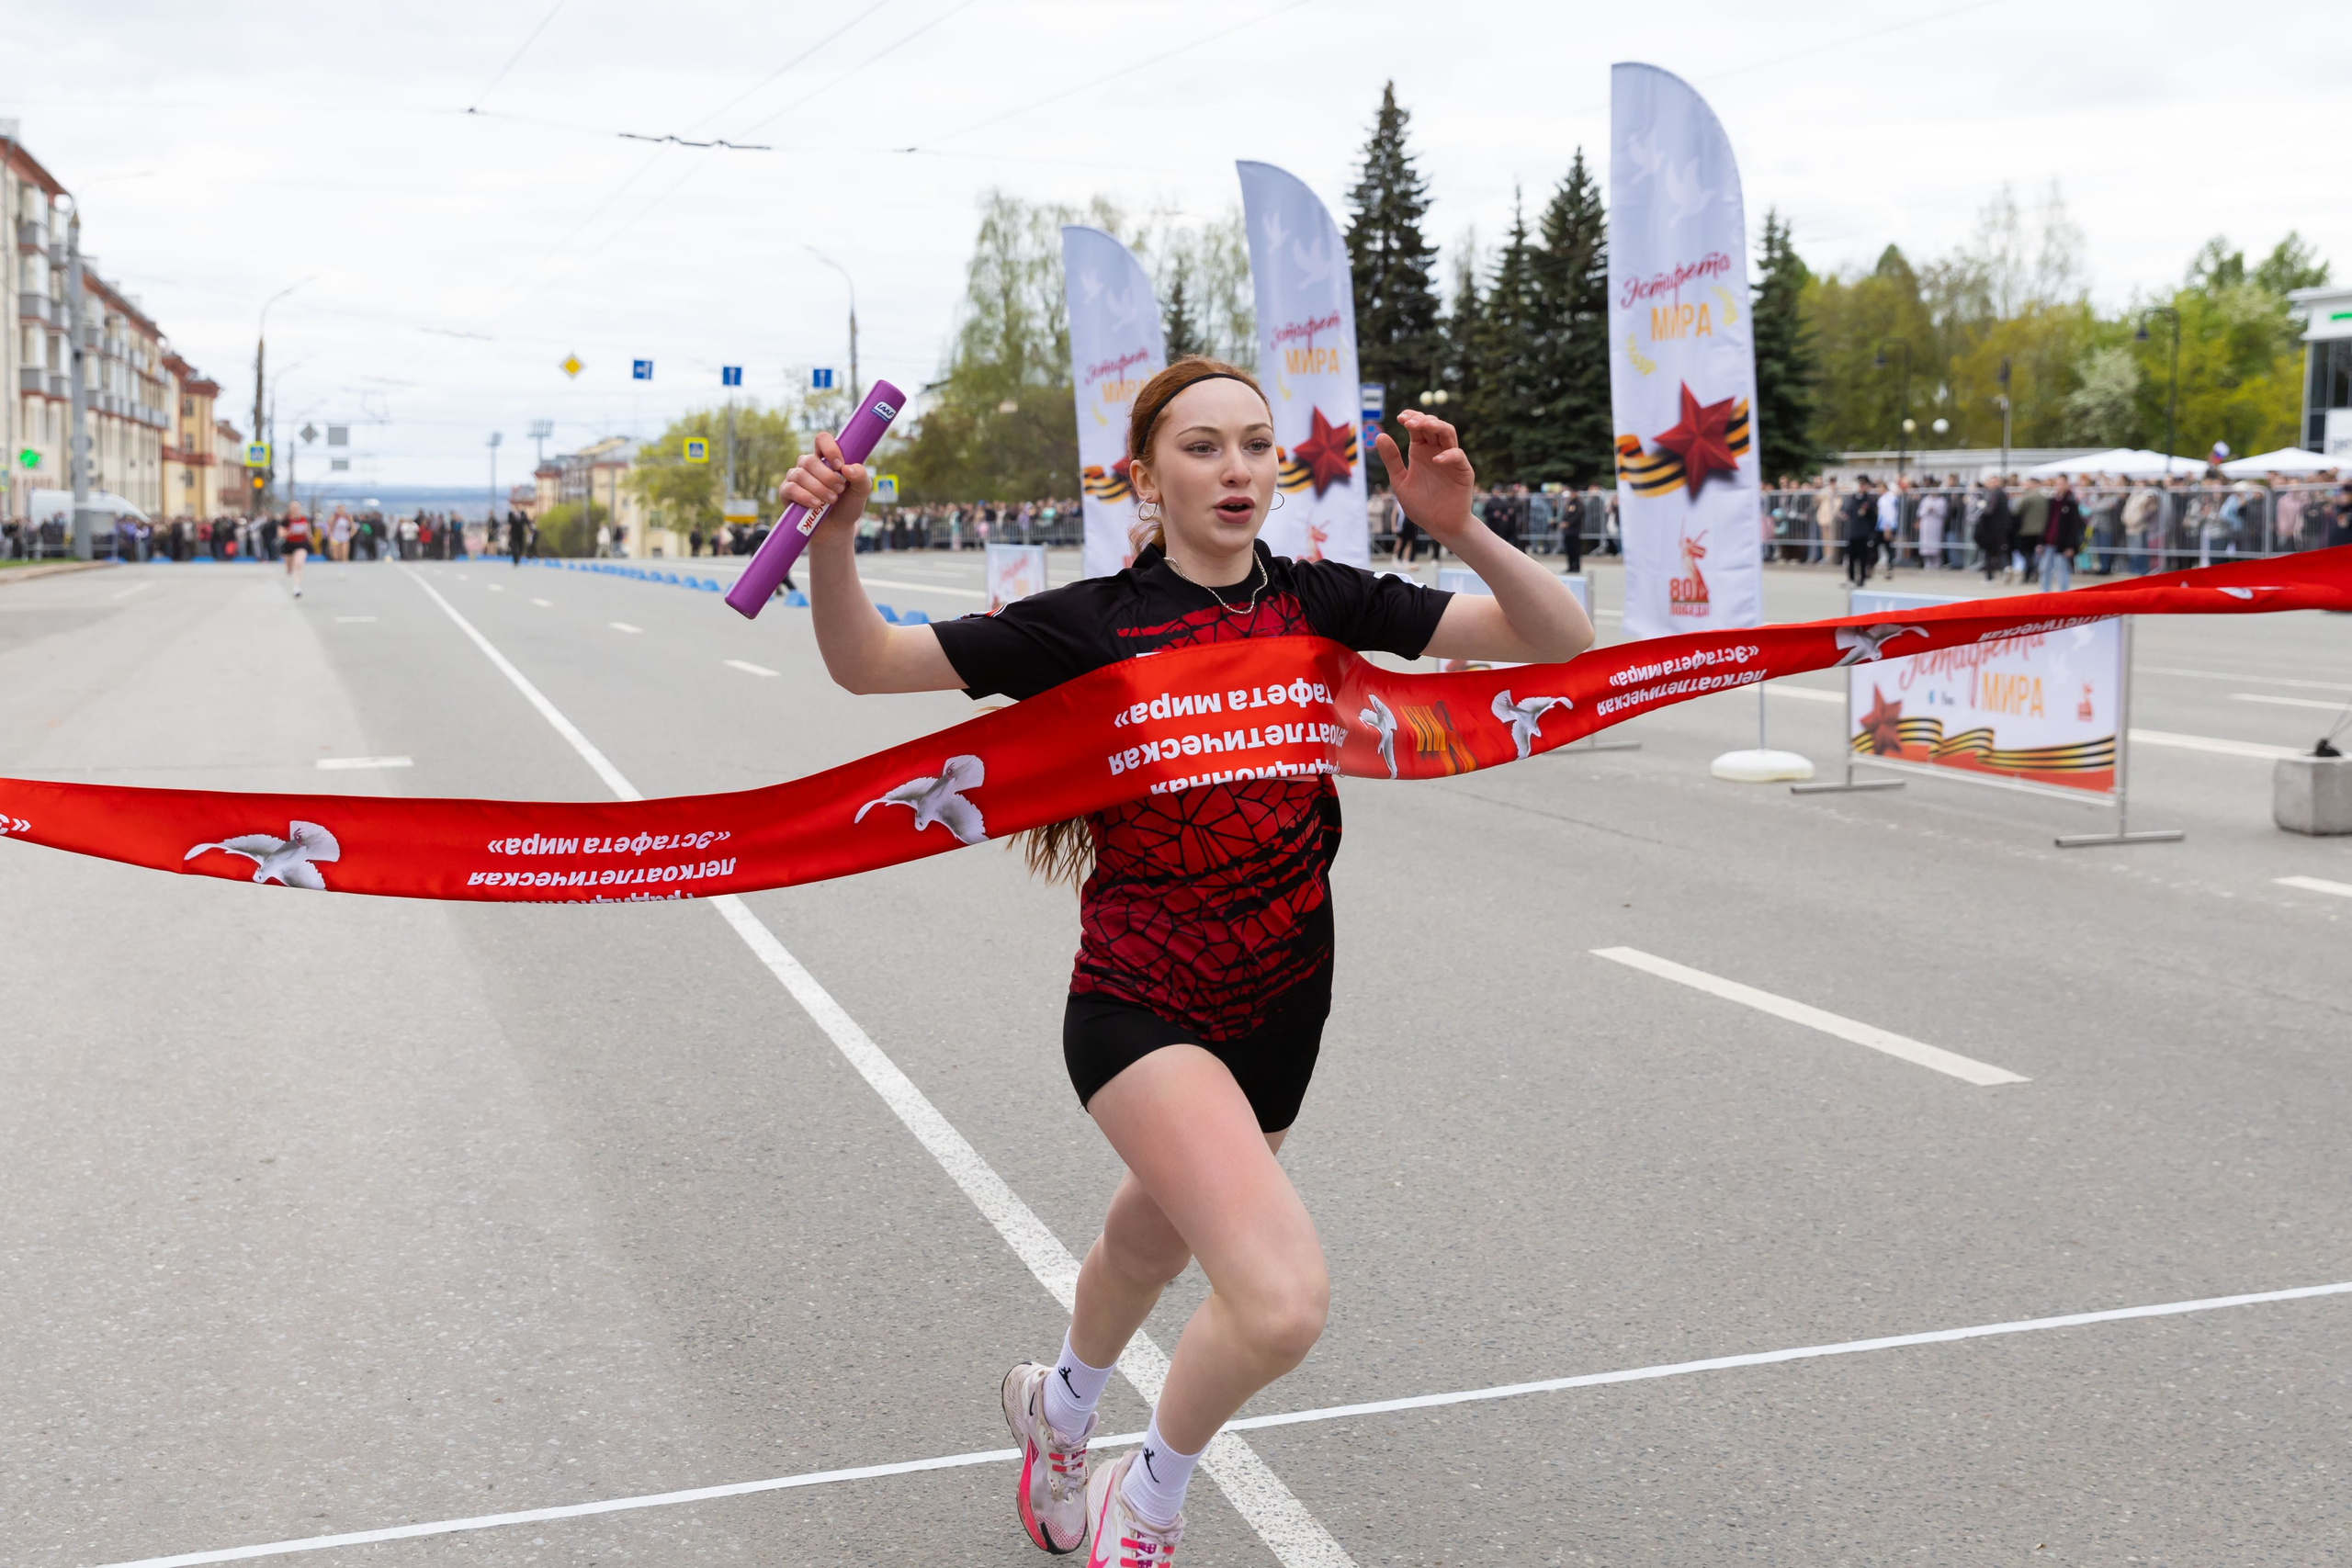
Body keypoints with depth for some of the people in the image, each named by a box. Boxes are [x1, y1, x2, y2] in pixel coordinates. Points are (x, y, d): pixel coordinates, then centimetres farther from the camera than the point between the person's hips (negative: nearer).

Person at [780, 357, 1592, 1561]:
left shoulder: (1317, 601, -2)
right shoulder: (1095, 622, -10)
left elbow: (1561, 643, -6)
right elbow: (867, 664, -9)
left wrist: (1462, 530, -23)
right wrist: (833, 539, -27)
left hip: (1280, 1012, 5)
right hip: (1140, 1009, -5)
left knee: (1152, 1241, 28)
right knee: (1283, 1297, -25)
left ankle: (1057, 1410, 63)